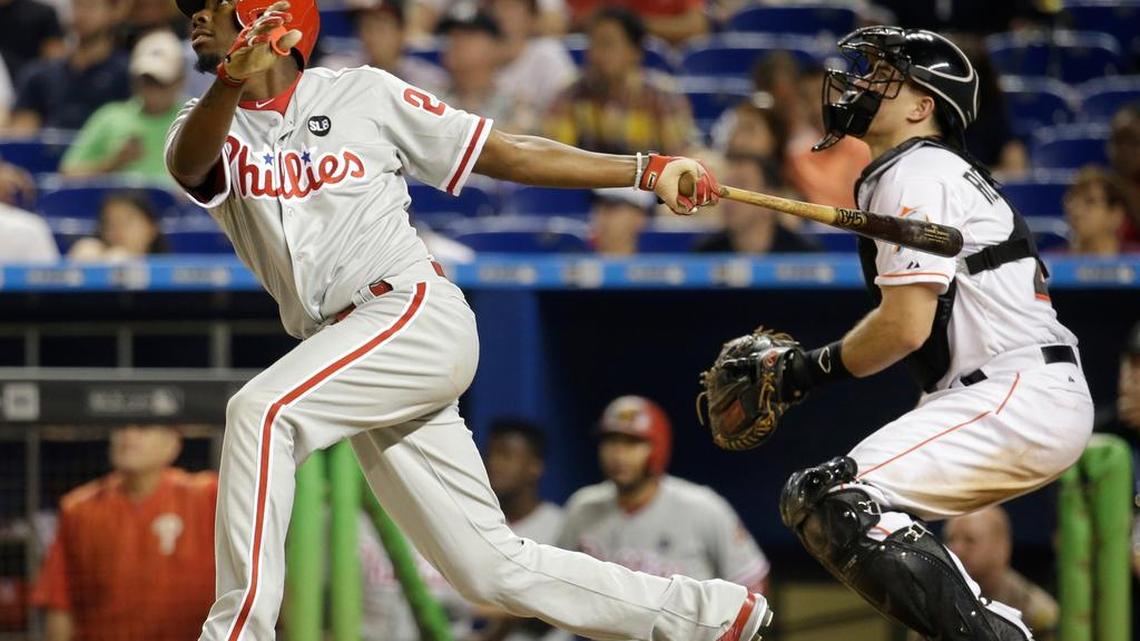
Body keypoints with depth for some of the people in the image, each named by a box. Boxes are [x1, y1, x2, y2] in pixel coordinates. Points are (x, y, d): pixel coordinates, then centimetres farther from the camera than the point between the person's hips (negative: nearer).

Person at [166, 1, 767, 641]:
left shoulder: (362, 94, 5)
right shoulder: (214, 125, 11)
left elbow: (506, 154, 8)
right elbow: (187, 162, -15)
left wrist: (649, 170, 1)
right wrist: (232, 80, -37)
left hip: (417, 309, -5)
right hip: (344, 351, 5)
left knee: (261, 410, -28)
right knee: (494, 570, 4)